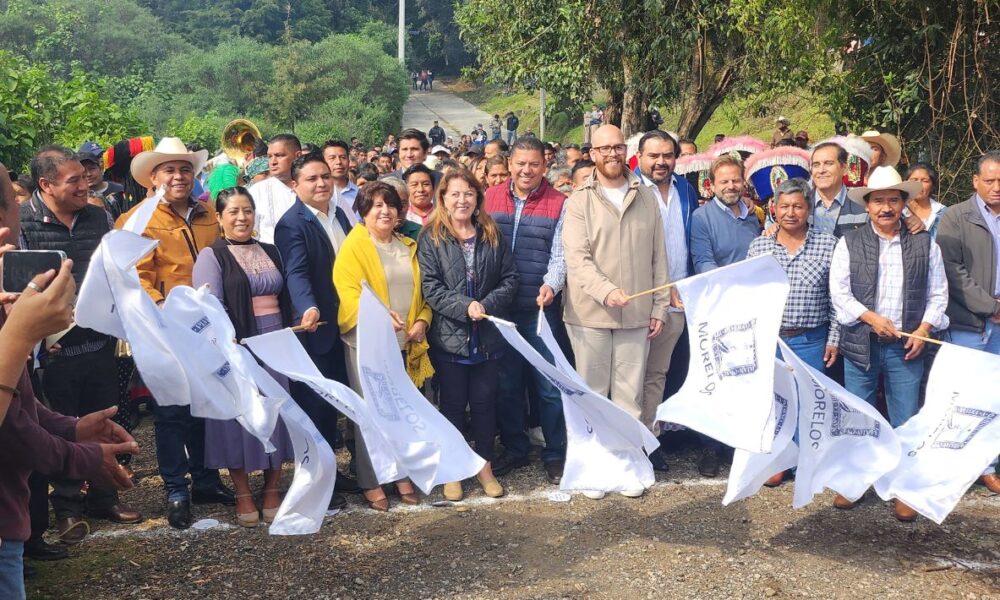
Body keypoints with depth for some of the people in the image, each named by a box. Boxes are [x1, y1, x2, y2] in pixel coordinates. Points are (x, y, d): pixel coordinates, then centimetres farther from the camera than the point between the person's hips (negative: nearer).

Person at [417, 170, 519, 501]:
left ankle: (485, 465, 25)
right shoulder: (431, 238, -3)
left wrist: (487, 304, -13)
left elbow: (510, 278, 3)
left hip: (488, 336, 2)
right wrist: (465, 306, -21)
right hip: (449, 336, -2)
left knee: (485, 401, 10)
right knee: (453, 403, 8)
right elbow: (430, 287, -10)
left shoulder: (492, 235, 6)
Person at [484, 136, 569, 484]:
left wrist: (551, 284, -24)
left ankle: (555, 454, 15)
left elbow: (559, 254, -5)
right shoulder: (490, 199, 7)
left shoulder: (558, 204, 0)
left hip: (541, 308, -3)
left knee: (548, 384, 2)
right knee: (506, 383, 12)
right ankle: (514, 449, 26)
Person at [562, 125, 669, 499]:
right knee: (593, 393, 7)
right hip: (590, 313, -2)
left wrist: (659, 307, 6)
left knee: (630, 394, 7)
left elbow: (658, 258, 10)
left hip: (636, 313, 2)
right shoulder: (579, 202, -1)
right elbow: (577, 258, -11)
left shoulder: (646, 198, 7)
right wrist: (606, 290, -26)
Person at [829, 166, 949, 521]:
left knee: (905, 421, 4)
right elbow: (839, 292, -3)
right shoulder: (849, 244, 2)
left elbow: (938, 294, 8)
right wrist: (872, 318, -14)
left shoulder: (925, 244, 6)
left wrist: (924, 329, -6)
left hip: (906, 347, 0)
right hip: (861, 345, 0)